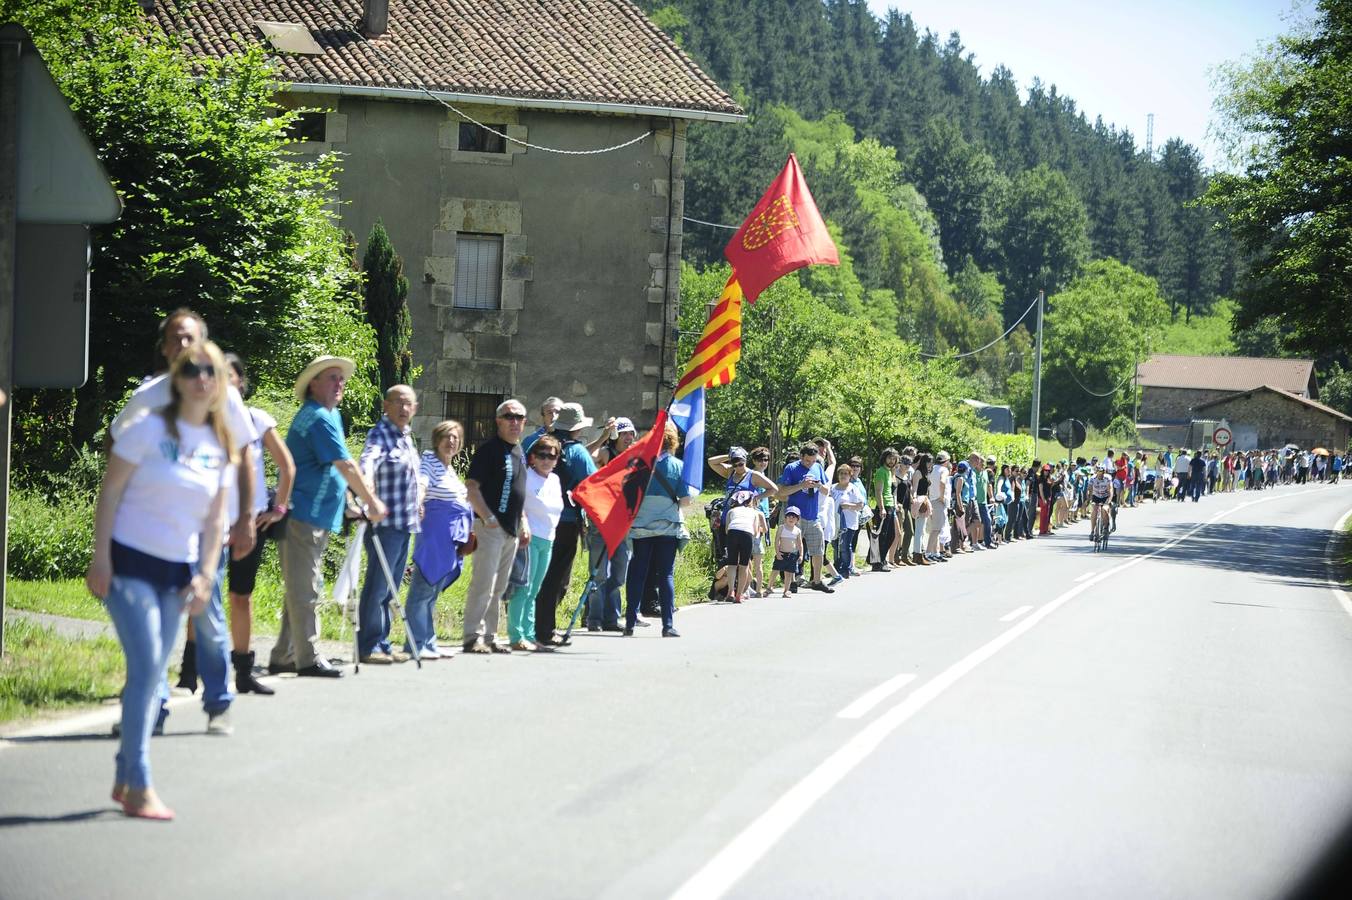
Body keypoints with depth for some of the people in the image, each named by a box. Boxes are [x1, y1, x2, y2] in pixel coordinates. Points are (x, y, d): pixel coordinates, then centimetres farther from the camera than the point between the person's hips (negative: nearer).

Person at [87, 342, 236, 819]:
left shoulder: (221, 447, 7)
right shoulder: (150, 429, -8)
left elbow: (215, 519, 10)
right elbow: (110, 492, -7)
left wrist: (205, 575, 1)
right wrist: (100, 559, -12)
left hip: (178, 571, 6)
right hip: (129, 563, -6)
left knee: (152, 674, 8)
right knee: (146, 667, -14)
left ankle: (124, 780, 18)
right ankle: (139, 787, -11)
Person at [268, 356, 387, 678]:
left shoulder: (330, 415, 19)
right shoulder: (318, 418, -13)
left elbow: (339, 469, 24)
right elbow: (346, 466, -16)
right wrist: (372, 501, -10)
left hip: (315, 518, 10)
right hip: (303, 516, -10)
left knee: (304, 590, 13)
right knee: (304, 590, -8)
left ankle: (284, 657, 17)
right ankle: (308, 659, -8)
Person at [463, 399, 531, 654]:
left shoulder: (519, 451, 17)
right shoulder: (489, 449, -9)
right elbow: (471, 487, -15)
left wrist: (524, 523, 20)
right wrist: (487, 517, -24)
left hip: (512, 529, 9)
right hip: (490, 526, -9)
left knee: (499, 588, 12)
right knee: (483, 585, -11)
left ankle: (489, 636, 18)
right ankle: (472, 637, -10)